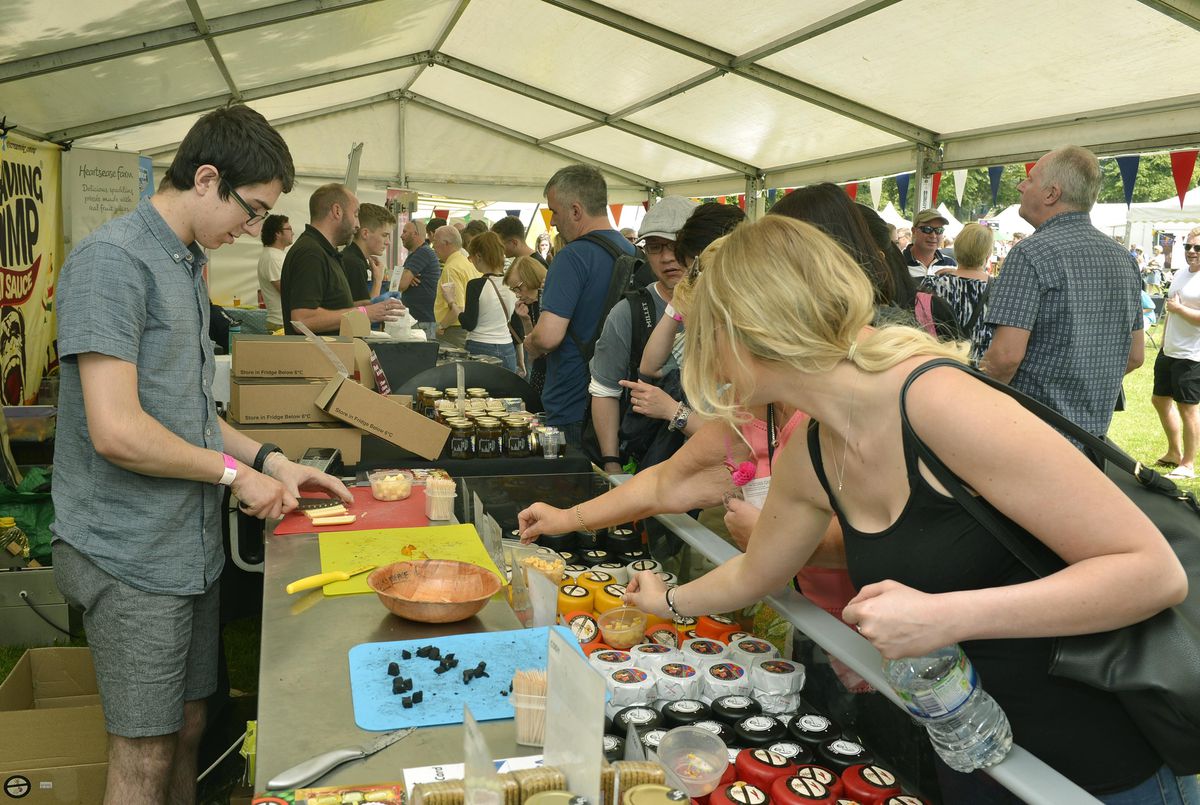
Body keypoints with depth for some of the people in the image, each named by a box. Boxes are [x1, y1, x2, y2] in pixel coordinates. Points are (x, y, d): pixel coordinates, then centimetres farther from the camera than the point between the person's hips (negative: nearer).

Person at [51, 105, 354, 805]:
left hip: (194, 545, 8)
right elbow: (117, 431, -24)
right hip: (131, 557, -8)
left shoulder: (189, 265, 13)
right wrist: (236, 472, -12)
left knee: (188, 729, 17)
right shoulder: (113, 261, -17)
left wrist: (272, 461, 7)